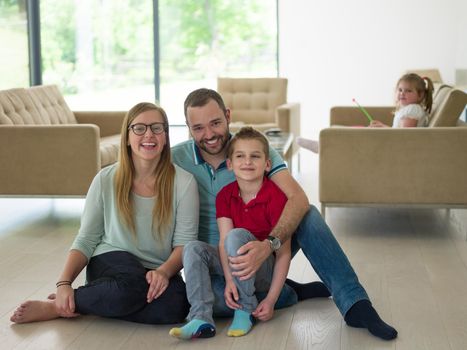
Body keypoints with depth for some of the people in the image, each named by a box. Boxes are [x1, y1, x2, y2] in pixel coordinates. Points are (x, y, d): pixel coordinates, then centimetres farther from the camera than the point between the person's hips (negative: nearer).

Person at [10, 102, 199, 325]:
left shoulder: (183, 182, -4)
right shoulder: (106, 179, -2)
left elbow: (185, 242, -6)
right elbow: (86, 240, 0)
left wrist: (164, 272, -26)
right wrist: (64, 283, -15)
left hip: (156, 273, 2)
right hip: (110, 261, -2)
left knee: (175, 303, -34)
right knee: (131, 284, -38)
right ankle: (60, 304, -14)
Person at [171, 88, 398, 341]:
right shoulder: (175, 159, -9)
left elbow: (299, 199, -25)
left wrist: (267, 245, -41)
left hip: (260, 249, 1)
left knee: (308, 215, -24)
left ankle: (354, 304, -25)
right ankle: (290, 292, -15)